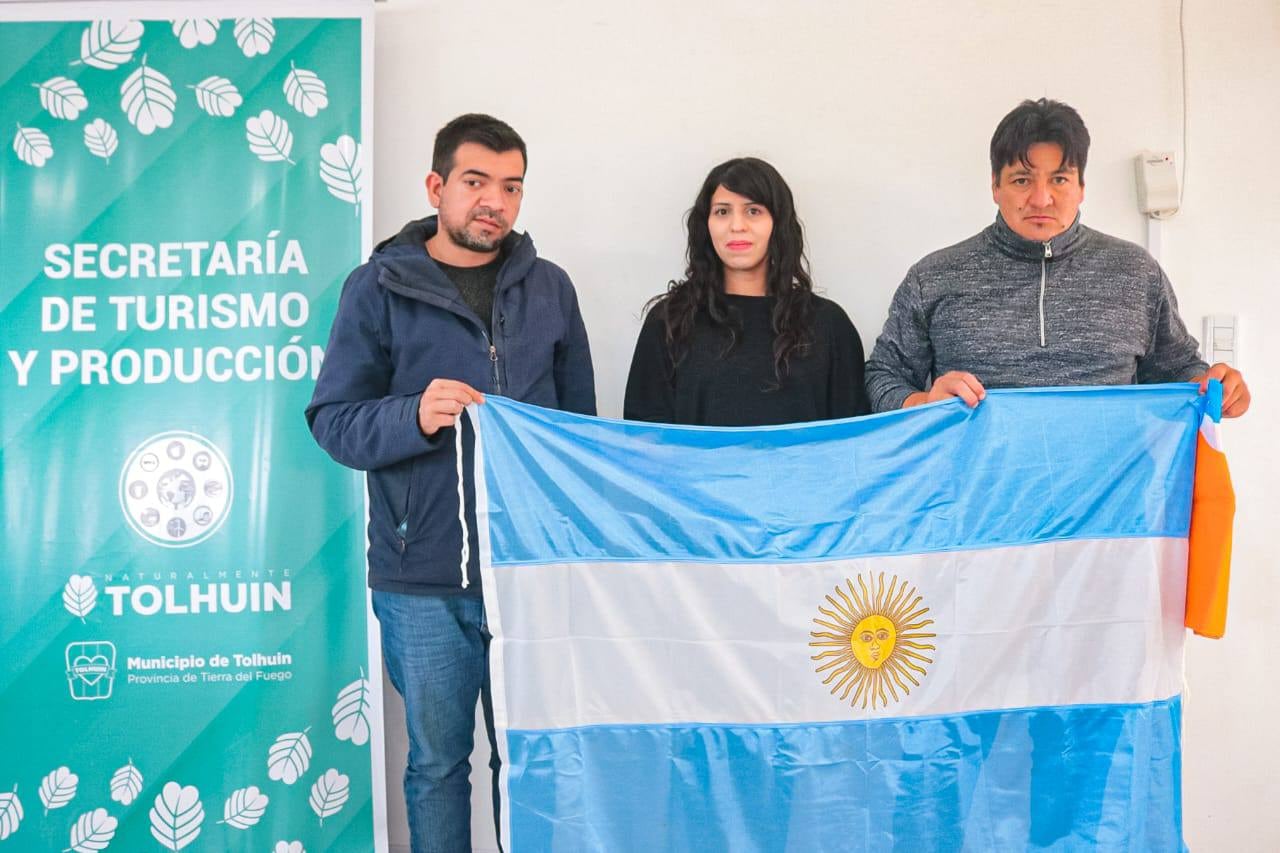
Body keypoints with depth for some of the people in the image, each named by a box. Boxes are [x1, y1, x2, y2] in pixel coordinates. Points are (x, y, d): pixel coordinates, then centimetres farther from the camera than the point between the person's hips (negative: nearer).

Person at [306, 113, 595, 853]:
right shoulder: (379, 288, 0)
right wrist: (414, 417, -22)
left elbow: (580, 421, 12)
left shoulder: (549, 287, 8)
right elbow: (333, 420, -3)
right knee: (439, 759, 10)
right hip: (424, 577, -2)